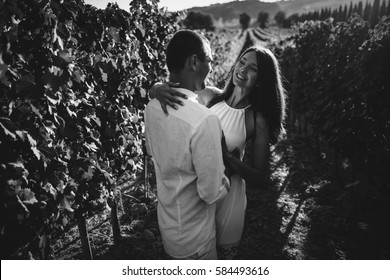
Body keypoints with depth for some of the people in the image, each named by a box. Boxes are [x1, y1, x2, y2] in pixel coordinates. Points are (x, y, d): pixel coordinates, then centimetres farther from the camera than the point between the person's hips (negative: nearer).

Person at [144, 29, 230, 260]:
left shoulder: (152, 107, -9)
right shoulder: (204, 120, -35)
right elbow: (212, 192, -28)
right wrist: (228, 181, -6)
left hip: (167, 222, 6)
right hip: (193, 235, -6)